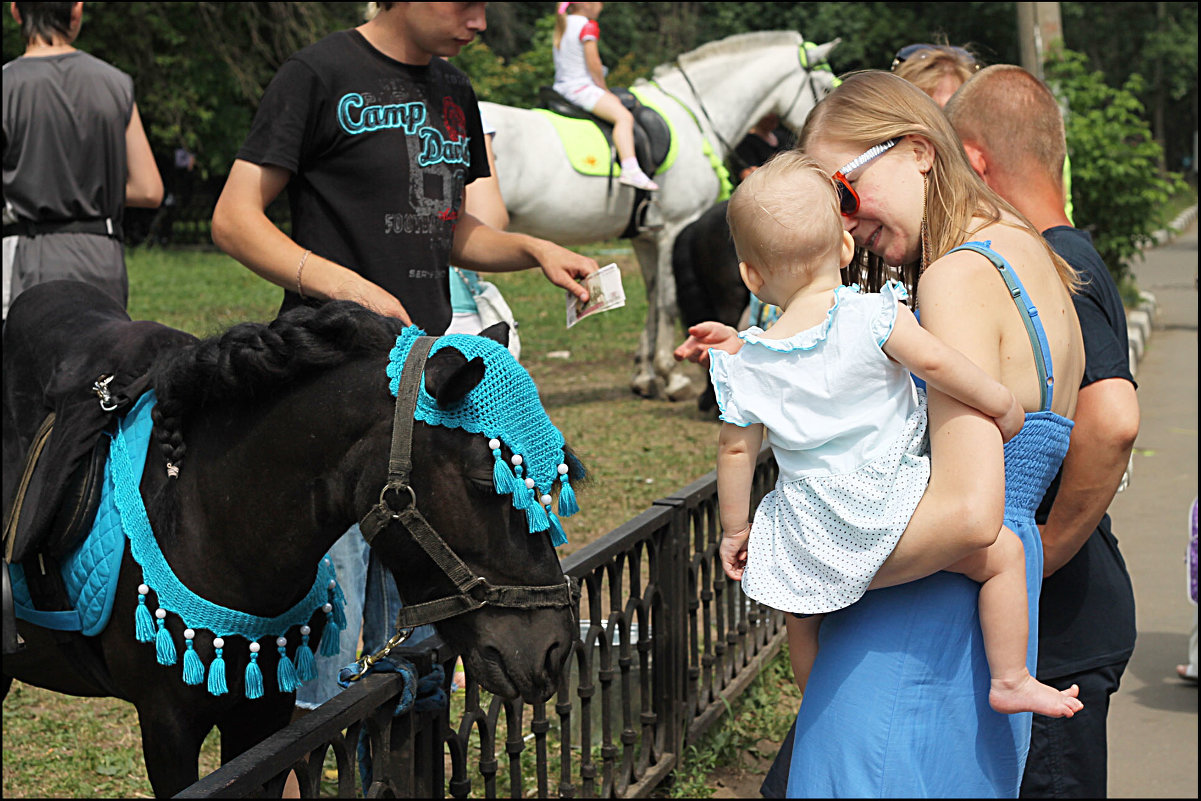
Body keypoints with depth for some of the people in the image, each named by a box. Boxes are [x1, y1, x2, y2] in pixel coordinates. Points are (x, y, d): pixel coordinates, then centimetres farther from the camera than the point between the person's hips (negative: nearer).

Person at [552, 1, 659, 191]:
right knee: (623, 116, -21)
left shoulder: (563, 24, 15)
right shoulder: (588, 26, -12)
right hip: (581, 88, -10)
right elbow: (593, 64, -17)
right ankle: (630, 169, -39)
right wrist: (604, 89, -2)